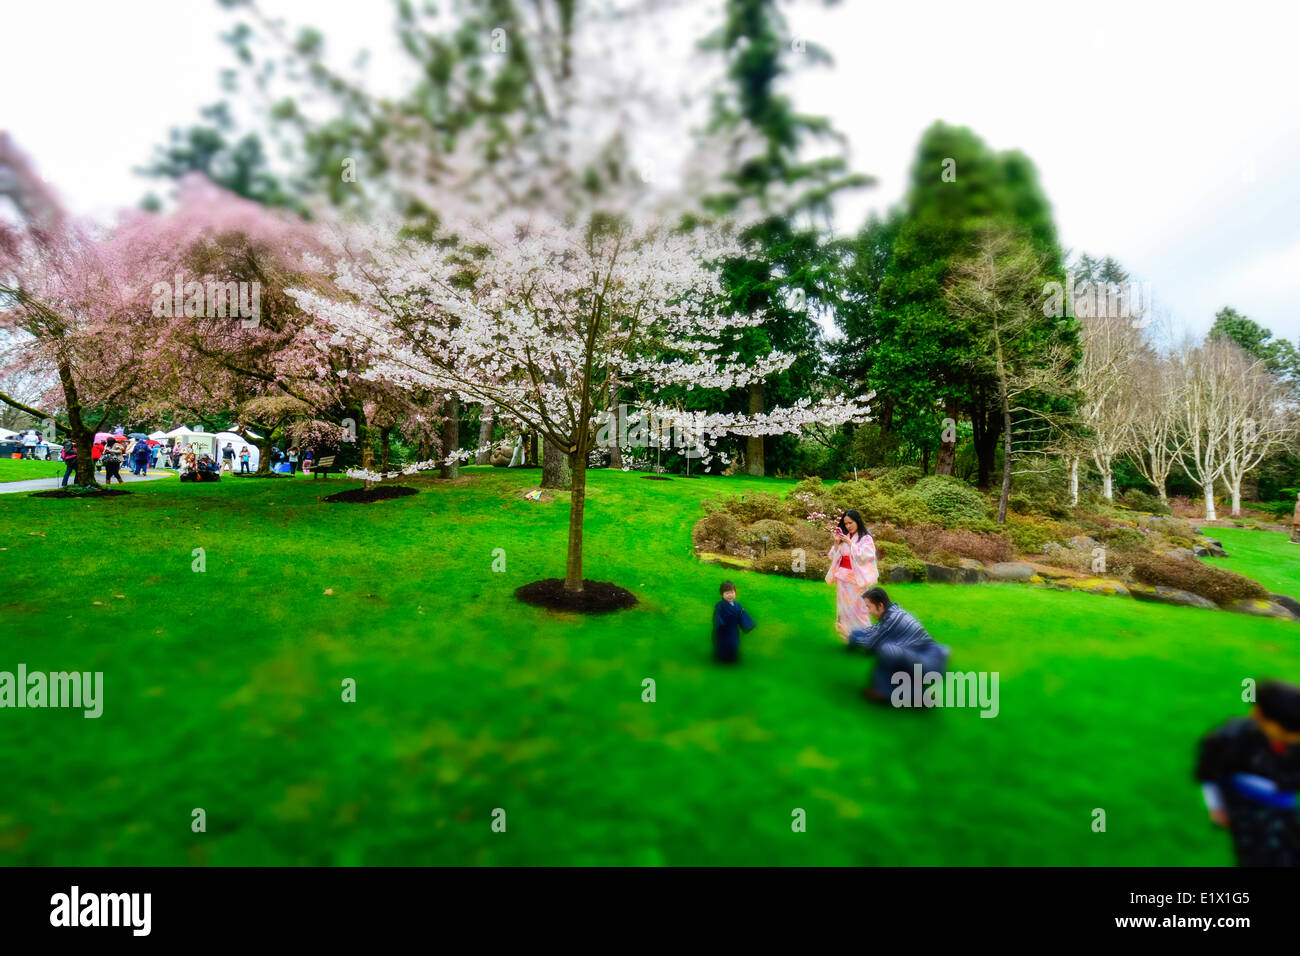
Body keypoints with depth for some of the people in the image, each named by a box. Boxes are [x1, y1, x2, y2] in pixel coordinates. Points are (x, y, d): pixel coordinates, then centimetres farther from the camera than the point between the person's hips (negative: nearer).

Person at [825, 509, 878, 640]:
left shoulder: (866, 539, -5)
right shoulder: (844, 538, 8)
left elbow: (863, 556, -18)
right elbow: (833, 557, 8)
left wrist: (850, 543, -17)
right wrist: (836, 543, -6)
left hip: (856, 578, -6)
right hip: (842, 577, 6)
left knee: (858, 608, -3)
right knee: (844, 606, 10)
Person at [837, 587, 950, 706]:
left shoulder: (893, 618, -21)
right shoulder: (892, 610, 4)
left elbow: (870, 643, -14)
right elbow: (873, 630, 17)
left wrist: (848, 635, -1)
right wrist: (850, 630, 8)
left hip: (929, 665, -10)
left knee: (885, 649, -29)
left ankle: (883, 692, -6)